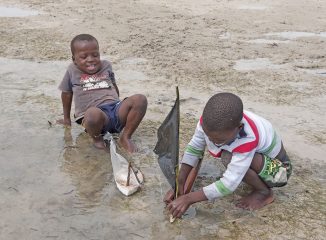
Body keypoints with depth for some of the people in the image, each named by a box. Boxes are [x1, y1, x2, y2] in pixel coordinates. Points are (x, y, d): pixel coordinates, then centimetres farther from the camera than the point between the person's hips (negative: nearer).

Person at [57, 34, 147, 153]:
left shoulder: (106, 65, 20)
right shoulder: (72, 71, 13)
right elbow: (66, 94, 24)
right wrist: (67, 118, 30)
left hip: (115, 109, 4)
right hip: (94, 115, -3)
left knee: (140, 99, -25)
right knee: (93, 113, -43)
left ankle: (125, 137, -12)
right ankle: (96, 138, -7)